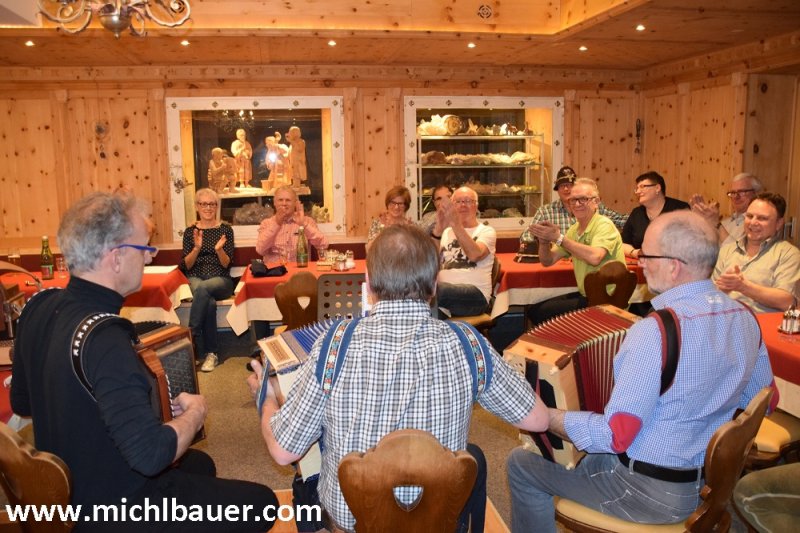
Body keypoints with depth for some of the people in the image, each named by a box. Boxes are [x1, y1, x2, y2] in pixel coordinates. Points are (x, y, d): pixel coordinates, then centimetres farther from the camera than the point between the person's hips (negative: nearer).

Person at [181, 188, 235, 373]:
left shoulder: (225, 229, 5)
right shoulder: (190, 231, 9)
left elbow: (226, 264, -1)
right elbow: (185, 266, 2)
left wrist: (219, 249, -21)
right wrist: (197, 248, -15)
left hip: (221, 280, -1)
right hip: (196, 279, 1)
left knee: (202, 288, -36)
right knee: (209, 302, -33)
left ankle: (191, 335, -26)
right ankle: (211, 353, -25)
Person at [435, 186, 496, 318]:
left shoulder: (486, 231, 10)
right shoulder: (446, 232, 21)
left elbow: (474, 255, -13)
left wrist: (455, 224, -22)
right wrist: (438, 230, -13)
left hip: (475, 293, -3)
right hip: (444, 290, 4)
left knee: (438, 289, -36)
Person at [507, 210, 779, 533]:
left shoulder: (655, 332, -30)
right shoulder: (745, 317, -6)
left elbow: (614, 437, -27)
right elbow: (764, 400, 9)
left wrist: (546, 418, -14)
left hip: (648, 493, -8)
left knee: (522, 463, 8)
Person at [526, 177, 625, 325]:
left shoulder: (604, 225, -15)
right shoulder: (574, 229, 8)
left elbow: (595, 257, -35)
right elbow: (548, 261, 9)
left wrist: (559, 237, -28)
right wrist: (544, 240, -12)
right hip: (585, 295, 8)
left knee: (546, 312, -16)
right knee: (534, 310, 3)